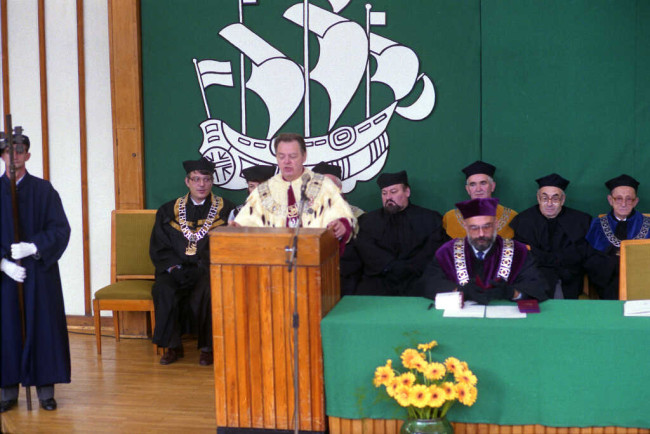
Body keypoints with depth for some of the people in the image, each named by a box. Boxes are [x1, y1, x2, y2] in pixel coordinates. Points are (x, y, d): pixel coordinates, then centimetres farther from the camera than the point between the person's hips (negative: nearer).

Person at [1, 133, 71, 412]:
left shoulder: (43, 190, 3)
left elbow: (60, 229, -2)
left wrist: (33, 247, -16)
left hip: (40, 271, 0)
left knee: (43, 325, 1)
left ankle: (45, 389, 9)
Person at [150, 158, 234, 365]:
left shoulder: (225, 210, 8)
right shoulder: (168, 211, 15)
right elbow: (158, 248, 11)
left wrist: (204, 268, -14)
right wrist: (174, 268, -8)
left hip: (209, 270, -2)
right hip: (177, 269, 2)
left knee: (207, 290, -34)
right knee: (164, 290, -29)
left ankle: (207, 347, -17)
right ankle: (172, 346, -15)